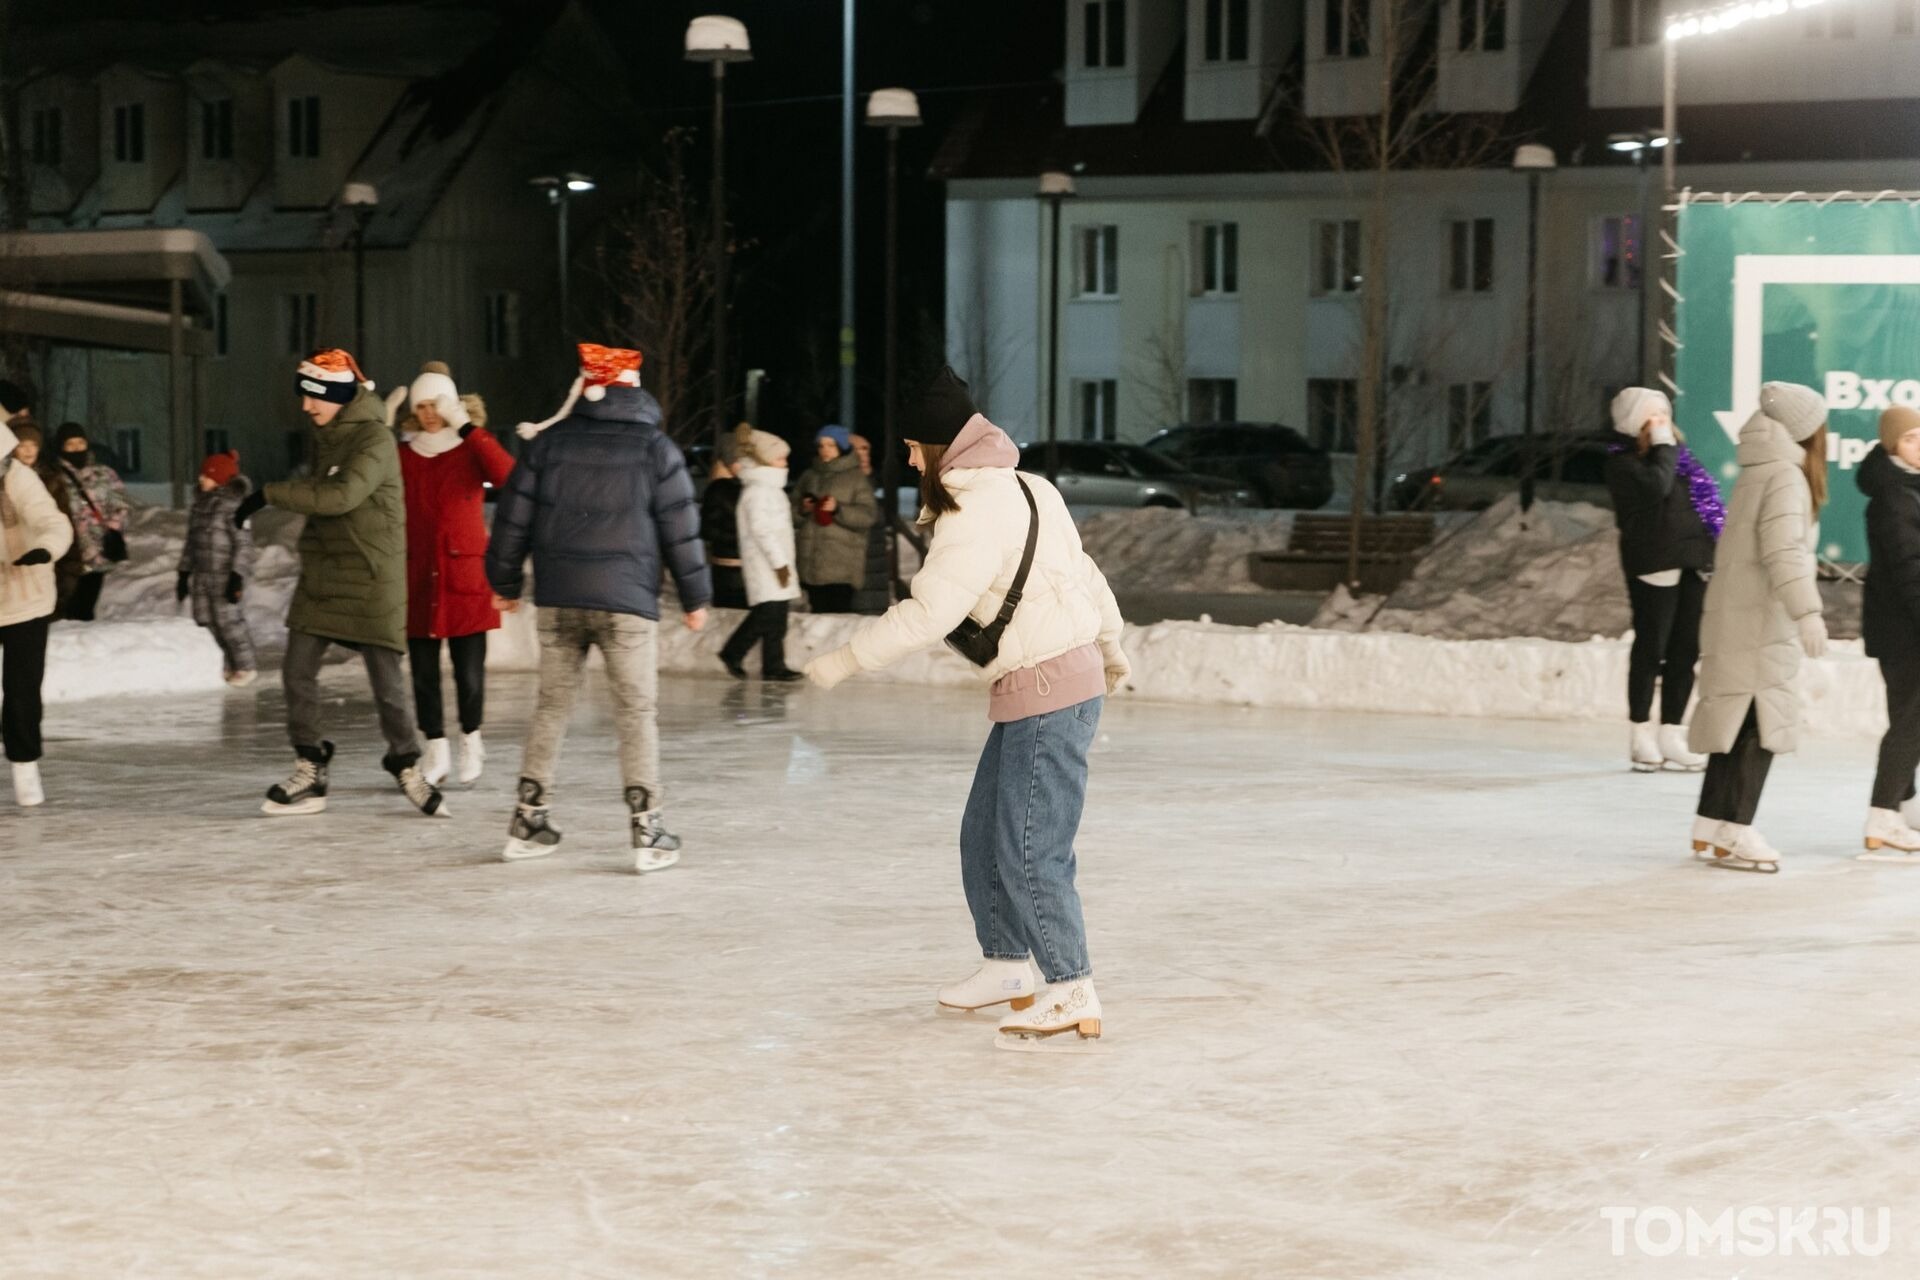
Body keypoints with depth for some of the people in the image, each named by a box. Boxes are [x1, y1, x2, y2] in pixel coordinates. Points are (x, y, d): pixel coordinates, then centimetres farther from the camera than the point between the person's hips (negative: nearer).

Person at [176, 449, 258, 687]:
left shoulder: (234, 504, -14)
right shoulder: (201, 502, 10)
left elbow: (243, 544, -17)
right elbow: (192, 540, 17)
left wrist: (237, 578, -22)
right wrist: (184, 573, 16)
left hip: (226, 573, -8)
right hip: (203, 573, 8)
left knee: (228, 619, -6)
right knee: (206, 619, 7)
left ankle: (247, 667, 9)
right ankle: (233, 665, 19)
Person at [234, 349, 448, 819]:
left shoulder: (375, 440, -15)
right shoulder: (325, 436, 11)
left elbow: (341, 495, -28)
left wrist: (271, 494, -24)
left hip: (371, 577, -7)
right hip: (322, 572, 7)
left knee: (387, 678, -1)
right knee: (298, 671, 1)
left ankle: (407, 768, 17)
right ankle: (309, 772, 10)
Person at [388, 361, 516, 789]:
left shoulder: (473, 448, 1)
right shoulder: (403, 454, 9)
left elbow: (507, 477, -19)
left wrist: (469, 428, -20)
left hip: (465, 576, -2)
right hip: (417, 577, 2)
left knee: (469, 670, -3)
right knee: (423, 670, 3)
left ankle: (471, 740, 20)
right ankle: (436, 750, 15)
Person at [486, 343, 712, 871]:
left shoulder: (548, 442, 4)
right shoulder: (655, 449, -1)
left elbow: (513, 516, 7)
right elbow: (681, 527, 1)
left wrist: (506, 582, 20)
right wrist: (695, 596, 11)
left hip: (558, 599, 3)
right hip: (627, 601, -3)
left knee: (551, 706, 13)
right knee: (637, 712, 1)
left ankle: (528, 822, 16)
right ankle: (647, 831, -3)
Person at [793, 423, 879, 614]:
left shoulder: (855, 477, 0)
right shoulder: (809, 476, 15)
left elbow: (869, 515, -8)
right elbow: (793, 511, 17)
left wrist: (838, 509, -19)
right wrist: (802, 510, -6)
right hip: (812, 562, 5)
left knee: (840, 612, -14)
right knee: (819, 612, 7)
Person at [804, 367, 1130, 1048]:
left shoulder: (981, 513, -19)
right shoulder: (1023, 487, 11)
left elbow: (927, 614, -24)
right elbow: (1083, 570, 21)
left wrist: (842, 661, -18)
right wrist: (1110, 645, 35)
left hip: (1048, 692, -10)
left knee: (1029, 850, -7)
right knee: (984, 834, 15)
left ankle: (1072, 993, -3)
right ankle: (1005, 967, 26)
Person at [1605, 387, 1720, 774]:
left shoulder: (1679, 456, 20)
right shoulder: (1624, 462, -2)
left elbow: (1705, 501, 23)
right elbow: (1655, 487, -22)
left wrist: (1714, 552, 14)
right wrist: (1663, 447, -9)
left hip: (1694, 563, 7)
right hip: (1655, 564, -7)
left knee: (1686, 649, 6)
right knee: (1651, 646, -4)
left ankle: (1671, 734, 12)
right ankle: (1642, 733, 4)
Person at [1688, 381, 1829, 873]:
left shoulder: (1757, 473, 17)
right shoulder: (1785, 476, -12)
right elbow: (1783, 551, -23)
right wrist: (1807, 610, -29)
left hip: (1736, 616, 10)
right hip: (1759, 620, -10)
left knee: (1736, 719, 13)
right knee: (1760, 723, -9)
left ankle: (1711, 825, 18)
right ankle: (1734, 832, -10)